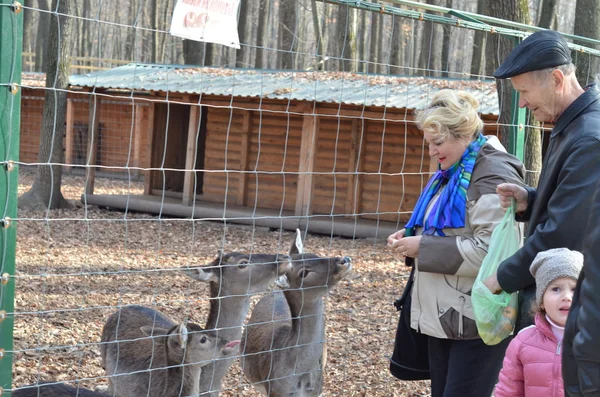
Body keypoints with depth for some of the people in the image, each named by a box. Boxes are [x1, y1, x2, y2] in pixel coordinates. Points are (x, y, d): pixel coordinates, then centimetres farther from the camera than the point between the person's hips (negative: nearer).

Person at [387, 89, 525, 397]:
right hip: (443, 314, 10)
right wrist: (413, 236, 5)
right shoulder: (452, 171, 13)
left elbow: (492, 250, -26)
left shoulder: (494, 175, -16)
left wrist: (424, 247, -20)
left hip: (478, 320, -10)